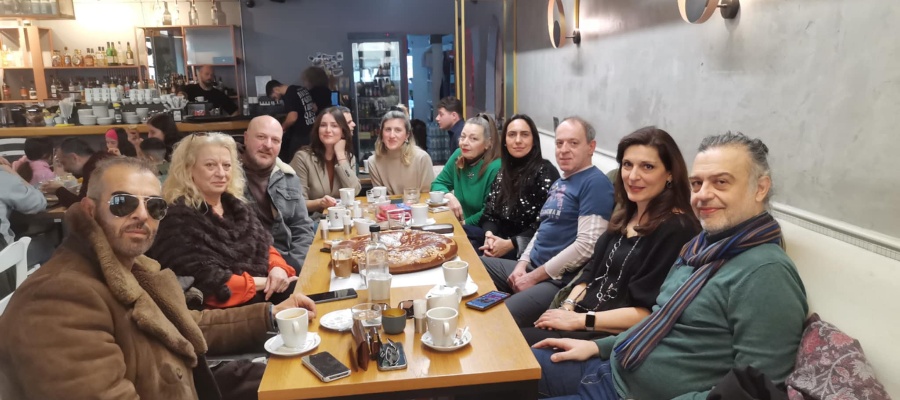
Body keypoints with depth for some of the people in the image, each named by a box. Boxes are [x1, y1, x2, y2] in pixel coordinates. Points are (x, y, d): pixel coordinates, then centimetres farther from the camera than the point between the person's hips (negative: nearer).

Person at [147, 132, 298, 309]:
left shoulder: (235, 205, 10)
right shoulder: (178, 220, -13)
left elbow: (264, 247, 15)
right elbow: (210, 285, -18)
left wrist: (278, 268, -8)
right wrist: (266, 282, -12)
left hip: (265, 294, 8)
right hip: (227, 311, -7)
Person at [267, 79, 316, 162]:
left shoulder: (288, 95, -14)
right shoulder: (302, 89, 12)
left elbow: (293, 117, -24)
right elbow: (314, 108, 19)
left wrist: (282, 128, -7)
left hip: (300, 135, -9)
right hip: (311, 131, 9)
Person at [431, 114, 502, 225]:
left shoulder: (495, 168, -18)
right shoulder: (458, 156, 3)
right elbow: (438, 183, 8)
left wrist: (464, 223, -15)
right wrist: (449, 196, -11)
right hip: (458, 223, 6)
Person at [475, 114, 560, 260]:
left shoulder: (546, 172, -8)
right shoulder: (503, 171, 13)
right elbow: (489, 211, 10)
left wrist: (510, 244, -21)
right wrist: (489, 234, -11)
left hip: (526, 247, -7)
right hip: (499, 239, 7)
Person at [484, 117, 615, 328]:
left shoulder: (595, 183, -13)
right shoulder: (559, 183, 18)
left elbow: (586, 245, -21)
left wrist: (534, 277, -15)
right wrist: (522, 263, 3)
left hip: (560, 280, -10)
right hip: (532, 266, 10)